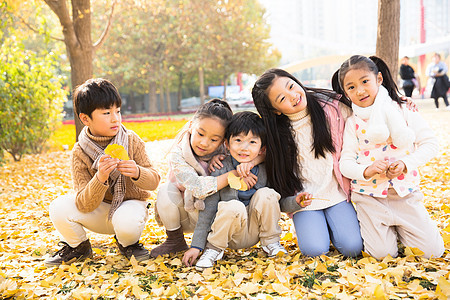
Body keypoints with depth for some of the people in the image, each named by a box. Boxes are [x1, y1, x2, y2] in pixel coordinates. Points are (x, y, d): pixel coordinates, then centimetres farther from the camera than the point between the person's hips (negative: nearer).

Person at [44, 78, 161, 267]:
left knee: (127, 222, -37)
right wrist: (100, 179, -39)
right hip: (98, 210, 2)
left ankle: (127, 243, 4)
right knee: (59, 207, -24)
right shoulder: (80, 152, -14)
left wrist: (137, 173, -34)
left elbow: (154, 181, -11)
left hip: (130, 203, -1)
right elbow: (84, 205, -20)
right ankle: (78, 247, 8)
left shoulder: (131, 141, -12)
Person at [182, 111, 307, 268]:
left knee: (266, 194, -21)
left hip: (255, 230, 3)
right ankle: (214, 248, -8)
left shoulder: (265, 170, -7)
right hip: (231, 236, -3)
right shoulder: (220, 170, -15)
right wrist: (196, 246, -13)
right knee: (234, 207, -34)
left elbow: (277, 202, 5)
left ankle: (270, 242, 0)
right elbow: (208, 208, -12)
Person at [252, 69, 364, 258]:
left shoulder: (332, 107, -7)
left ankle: (332, 224, 18)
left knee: (352, 247, -14)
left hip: (337, 192, 1)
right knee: (315, 250, -19)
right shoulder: (276, 131, -8)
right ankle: (317, 226, 15)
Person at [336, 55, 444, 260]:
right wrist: (366, 170, -25)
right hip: (369, 195, -1)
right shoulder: (352, 123, -2)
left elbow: (430, 143, -1)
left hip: (405, 193, 1)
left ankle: (398, 226, 23)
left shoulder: (403, 111, -2)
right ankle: (376, 227, 21)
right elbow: (345, 162, -4)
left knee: (433, 250, -2)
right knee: (382, 253, -10)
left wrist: (406, 164, -17)